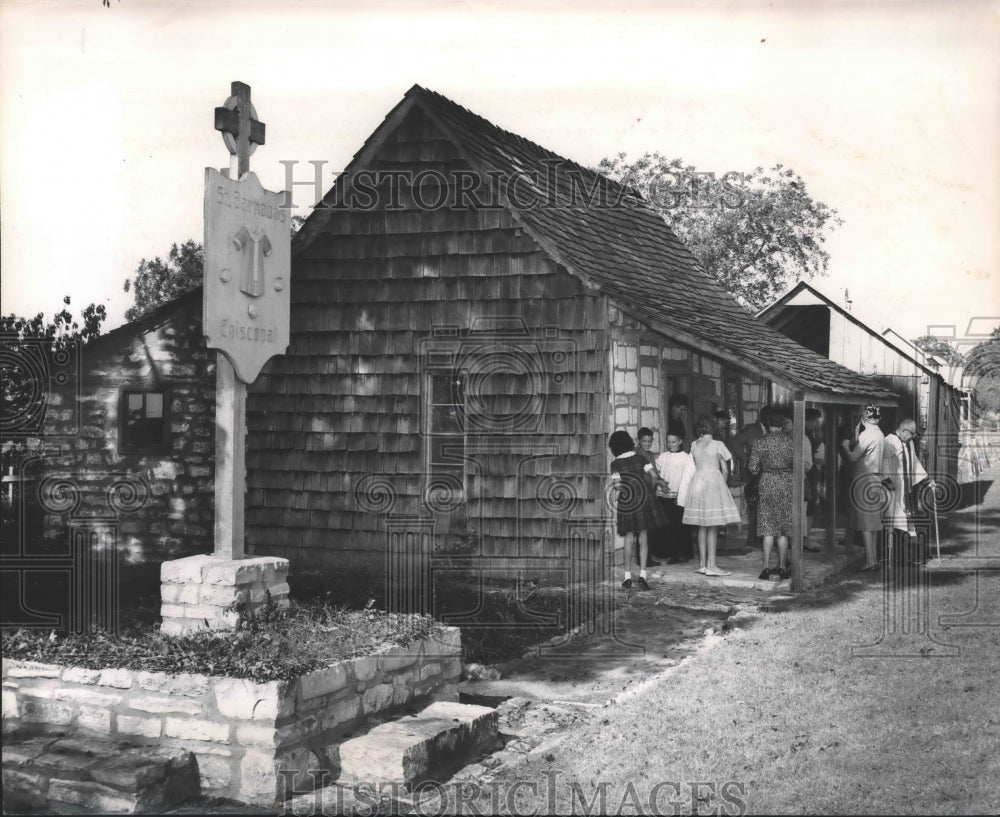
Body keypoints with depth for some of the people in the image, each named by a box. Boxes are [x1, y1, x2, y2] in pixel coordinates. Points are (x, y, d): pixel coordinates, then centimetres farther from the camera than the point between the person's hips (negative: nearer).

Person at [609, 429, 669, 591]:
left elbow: (616, 485, -13)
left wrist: (615, 499, 2)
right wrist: (651, 490, 15)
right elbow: (653, 475, 0)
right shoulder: (640, 459, 3)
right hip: (644, 498, 2)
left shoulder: (616, 464, -5)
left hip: (626, 501, -2)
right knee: (643, 538, 5)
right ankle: (642, 575, 0)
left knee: (628, 538, 5)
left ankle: (628, 577, 9)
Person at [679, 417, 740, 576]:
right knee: (713, 527, -2)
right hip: (713, 481, -5)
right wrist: (724, 484, 15)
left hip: (697, 482, 5)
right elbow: (725, 471, -3)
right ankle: (711, 565, -5)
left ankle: (702, 563, 13)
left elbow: (694, 466, 9)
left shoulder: (694, 445, 6)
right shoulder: (717, 445, -6)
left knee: (702, 526, 11)